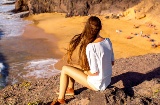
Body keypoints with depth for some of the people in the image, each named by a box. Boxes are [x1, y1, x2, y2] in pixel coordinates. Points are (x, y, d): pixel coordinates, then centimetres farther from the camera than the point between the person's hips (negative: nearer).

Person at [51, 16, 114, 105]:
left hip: (97, 84, -7)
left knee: (65, 69, 3)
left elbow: (94, 72, -22)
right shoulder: (108, 41, -7)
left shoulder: (91, 47, -28)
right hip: (107, 81, 7)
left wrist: (84, 72, -3)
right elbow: (112, 62, 3)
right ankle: (70, 89, 41)